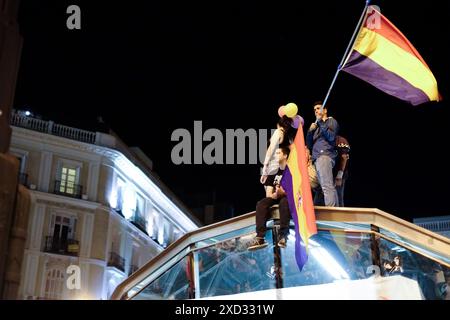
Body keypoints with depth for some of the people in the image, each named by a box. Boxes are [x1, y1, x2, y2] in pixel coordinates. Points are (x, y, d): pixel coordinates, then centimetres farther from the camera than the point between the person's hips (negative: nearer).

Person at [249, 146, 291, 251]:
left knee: (284, 202, -40)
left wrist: (283, 192, -29)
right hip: (276, 198, 5)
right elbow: (269, 194, 3)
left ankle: (283, 235, -38)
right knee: (261, 204, -24)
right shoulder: (273, 172, 9)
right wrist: (275, 194, -20)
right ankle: (260, 237, -35)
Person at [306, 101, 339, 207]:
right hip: (316, 158, 7)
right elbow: (309, 145, 22)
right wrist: (310, 131, 7)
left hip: (325, 156, -7)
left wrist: (321, 123, -4)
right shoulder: (316, 126, 31)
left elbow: (331, 137, -6)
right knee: (329, 187, -2)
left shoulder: (331, 121, 14)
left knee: (327, 186, -22)